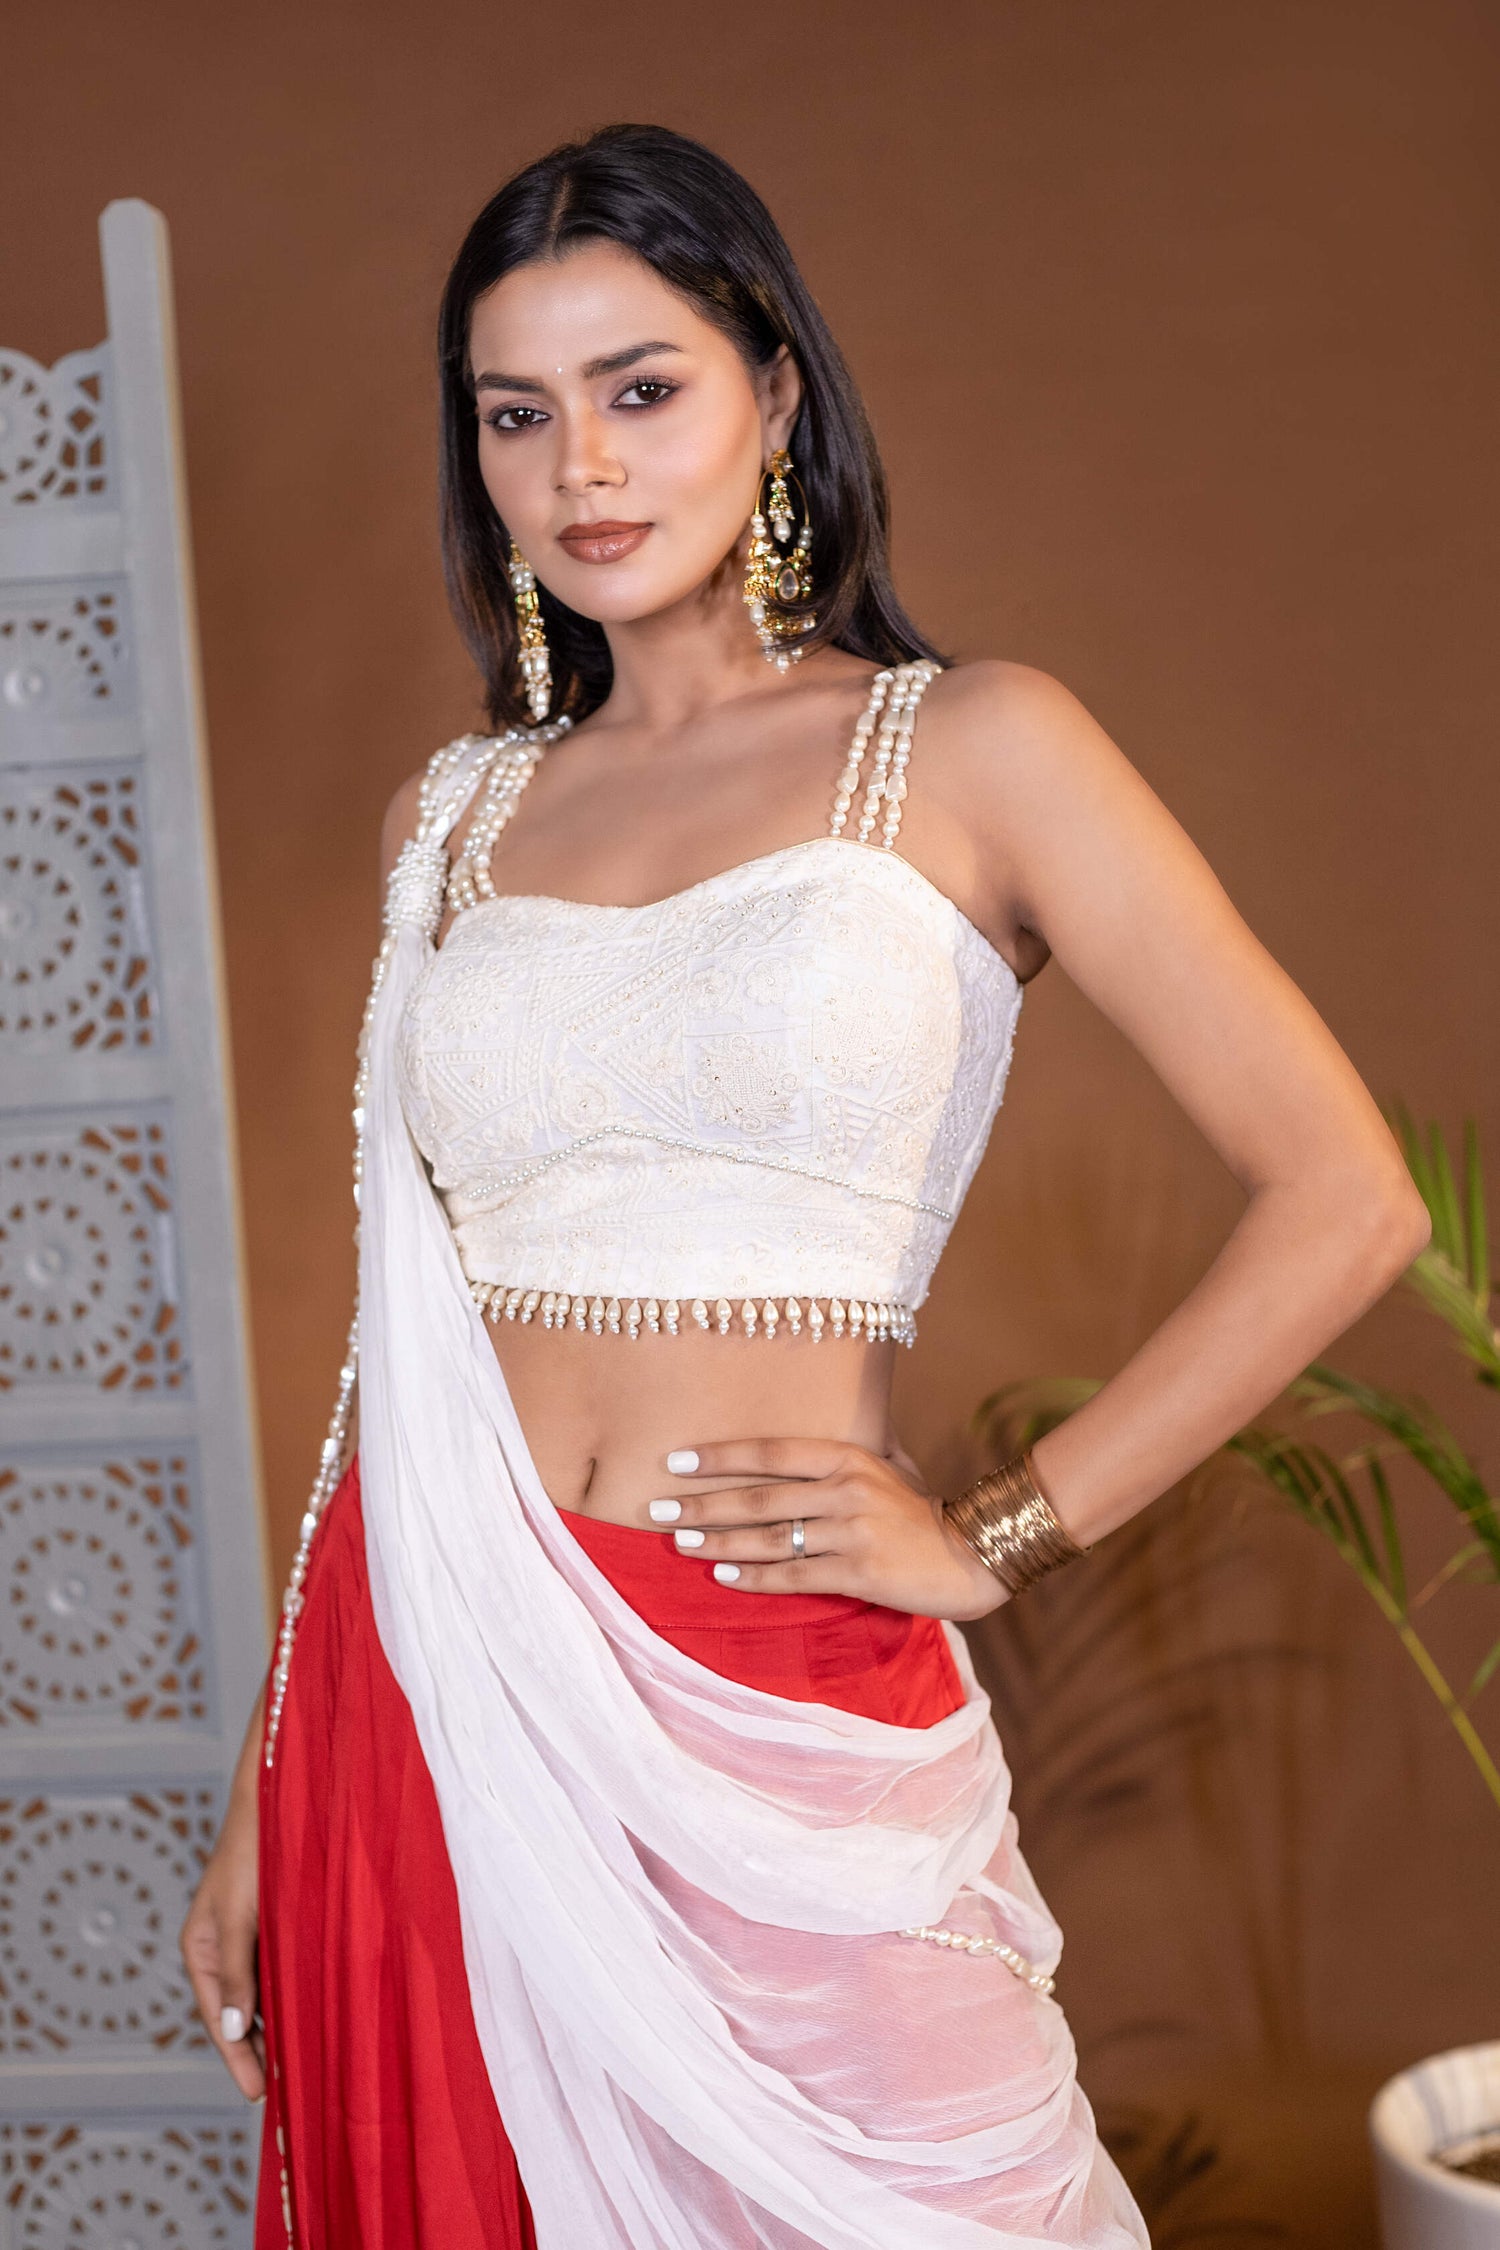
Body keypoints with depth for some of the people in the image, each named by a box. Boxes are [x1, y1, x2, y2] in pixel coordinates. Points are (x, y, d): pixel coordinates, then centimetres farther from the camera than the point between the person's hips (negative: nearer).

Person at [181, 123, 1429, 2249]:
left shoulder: (970, 750, -1)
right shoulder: (453, 818, 10)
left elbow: (1346, 1199, -5)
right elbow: (402, 1332, 12)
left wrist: (1000, 1537, -6)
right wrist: (265, 1789, 11)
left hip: (780, 1715, -3)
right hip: (426, 1689, 4)